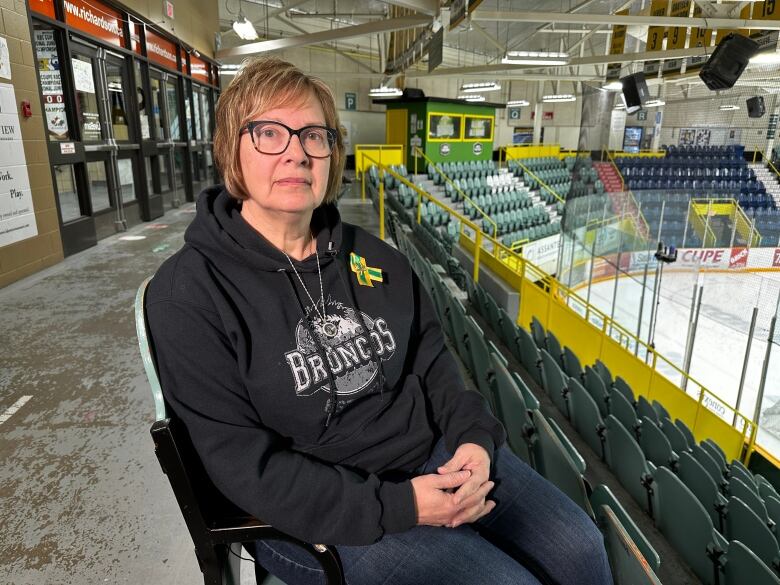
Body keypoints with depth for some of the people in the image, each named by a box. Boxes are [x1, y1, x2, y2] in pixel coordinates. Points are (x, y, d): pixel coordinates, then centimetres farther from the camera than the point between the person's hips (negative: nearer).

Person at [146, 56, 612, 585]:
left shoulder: (372, 257, 2)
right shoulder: (190, 292, -16)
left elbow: (432, 360, 8)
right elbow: (246, 464, -17)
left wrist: (475, 437, -9)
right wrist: (393, 506, -21)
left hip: (438, 453, 6)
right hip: (325, 517, -4)